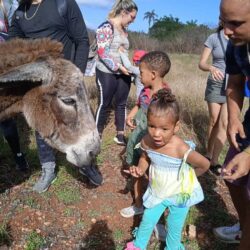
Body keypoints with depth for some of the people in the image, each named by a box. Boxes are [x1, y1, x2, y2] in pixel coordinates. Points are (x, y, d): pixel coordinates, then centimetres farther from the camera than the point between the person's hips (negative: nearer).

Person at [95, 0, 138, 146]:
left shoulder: (124, 30, 13)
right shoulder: (106, 27, -11)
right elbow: (102, 52, -18)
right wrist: (118, 67, -21)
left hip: (123, 74, 7)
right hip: (107, 73, -7)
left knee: (122, 104, 8)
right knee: (105, 104, 3)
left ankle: (120, 135, 18)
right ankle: (97, 135, 18)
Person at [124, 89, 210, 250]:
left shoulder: (182, 149, -35)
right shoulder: (146, 142, -21)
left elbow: (204, 165, -18)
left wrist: (186, 177, -5)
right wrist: (140, 169, -16)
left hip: (179, 195, -3)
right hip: (156, 192, 4)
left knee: (174, 230, 19)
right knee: (146, 223, 21)